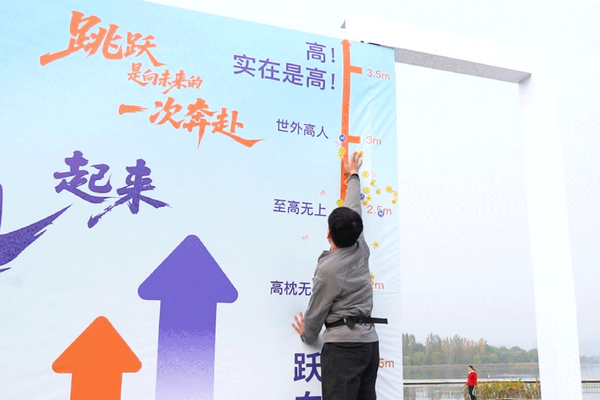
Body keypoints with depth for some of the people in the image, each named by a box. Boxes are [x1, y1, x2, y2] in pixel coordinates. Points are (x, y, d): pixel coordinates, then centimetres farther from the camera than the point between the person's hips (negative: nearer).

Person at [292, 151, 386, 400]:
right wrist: (353, 175, 35)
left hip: (342, 344, -8)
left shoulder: (327, 269, -13)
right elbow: (354, 208, 19)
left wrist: (306, 335, 20)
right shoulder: (361, 251, 5)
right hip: (370, 340, 8)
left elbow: (316, 311, -1)